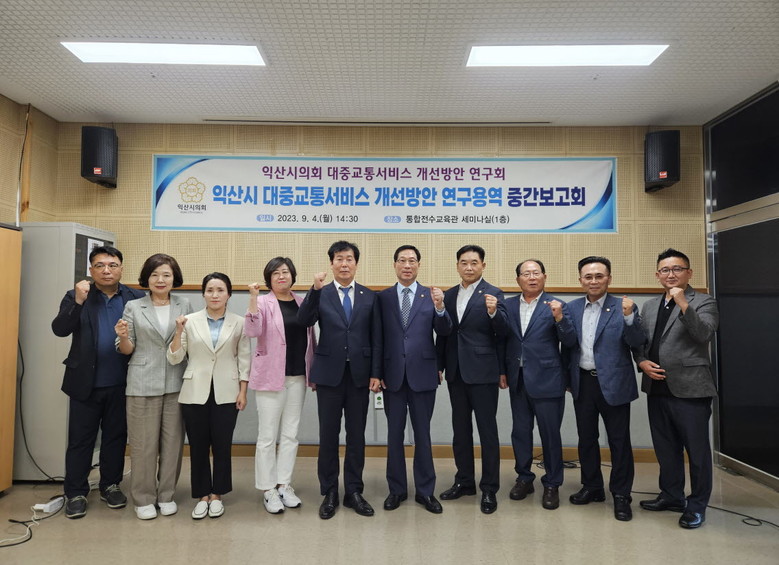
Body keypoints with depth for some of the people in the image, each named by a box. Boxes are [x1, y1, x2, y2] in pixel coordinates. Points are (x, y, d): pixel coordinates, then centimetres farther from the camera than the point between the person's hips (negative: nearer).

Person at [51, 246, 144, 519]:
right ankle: (75, 493, 24)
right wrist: (78, 302, -25)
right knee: (80, 439, 10)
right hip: (85, 383, 0)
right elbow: (59, 329, -13)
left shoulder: (136, 298, -2)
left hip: (121, 384, 1)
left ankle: (110, 485, 31)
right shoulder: (76, 297, -1)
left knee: (116, 436, 14)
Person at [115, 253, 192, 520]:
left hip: (176, 383, 2)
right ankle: (143, 498, 20)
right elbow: (127, 350, 5)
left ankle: (166, 495, 23)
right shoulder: (133, 307, 3)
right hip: (143, 384, -1)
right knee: (143, 443, 4)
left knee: (172, 441, 7)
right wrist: (123, 337, -15)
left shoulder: (184, 306, 6)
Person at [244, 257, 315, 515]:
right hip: (271, 377, -4)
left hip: (298, 377, 4)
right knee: (267, 436, 4)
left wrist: (313, 372, 8)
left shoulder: (302, 303, 6)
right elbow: (252, 331, -21)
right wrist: (253, 298, -29)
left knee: (290, 434, 12)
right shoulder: (264, 303, -5)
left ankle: (284, 484, 24)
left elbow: (310, 338, 10)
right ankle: (268, 489, 16)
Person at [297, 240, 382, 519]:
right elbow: (304, 321, -16)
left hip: (359, 374, 1)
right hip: (329, 373, -1)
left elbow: (376, 338, 4)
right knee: (328, 435, 7)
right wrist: (315, 289, -27)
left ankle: (354, 491, 23)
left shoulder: (369, 297, 5)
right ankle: (329, 493, 21)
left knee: (356, 435, 9)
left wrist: (376, 373, -2)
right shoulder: (320, 295, 2)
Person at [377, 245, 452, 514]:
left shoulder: (431, 295, 2)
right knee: (394, 434, 11)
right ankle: (397, 489, 25)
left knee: (422, 434, 9)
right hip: (393, 375, 1)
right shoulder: (383, 297, 3)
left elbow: (444, 331, -7)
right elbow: (377, 337, 2)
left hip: (422, 375, -1)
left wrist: (440, 308, -26)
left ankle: (425, 491, 23)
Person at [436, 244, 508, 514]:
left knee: (488, 430, 3)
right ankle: (464, 481, 29)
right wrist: (439, 366, 9)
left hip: (482, 372, -5)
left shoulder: (493, 294, -6)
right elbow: (443, 332, 12)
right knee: (460, 430, 14)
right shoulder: (448, 295, 10)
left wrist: (493, 312, -32)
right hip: (456, 373, 5)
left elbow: (503, 333, -14)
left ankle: (489, 488, 15)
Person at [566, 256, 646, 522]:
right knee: (586, 438, 15)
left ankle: (621, 495, 20)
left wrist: (629, 317, -28)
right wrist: (567, 378, -4)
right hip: (583, 383, 4)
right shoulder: (572, 307, 5)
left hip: (613, 383, -3)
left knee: (619, 441, 6)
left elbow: (637, 342, -13)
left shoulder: (623, 307, -5)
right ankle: (592, 487, 31)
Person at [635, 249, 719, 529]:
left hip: (689, 389, -6)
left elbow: (704, 333, -21)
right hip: (657, 388, 6)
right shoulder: (650, 306, 13)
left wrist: (683, 303, -28)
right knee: (665, 448, 16)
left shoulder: (703, 302, -3)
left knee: (696, 449, 6)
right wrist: (642, 362, -2)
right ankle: (671, 496, 32)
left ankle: (697, 505, 21)